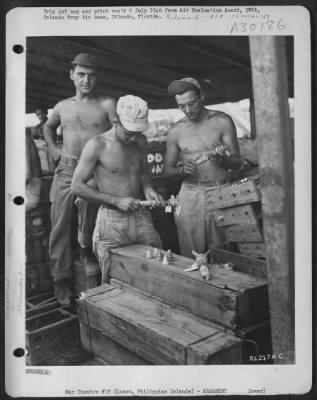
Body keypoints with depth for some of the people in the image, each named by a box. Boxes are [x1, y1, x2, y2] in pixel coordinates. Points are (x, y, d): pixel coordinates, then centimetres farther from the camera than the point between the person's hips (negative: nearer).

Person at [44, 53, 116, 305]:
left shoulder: (107, 104, 1)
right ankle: (61, 279, 9)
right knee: (60, 224, 0)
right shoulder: (62, 106, 13)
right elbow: (48, 127, 32)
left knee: (87, 198, -28)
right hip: (66, 170, 3)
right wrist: (53, 149, 17)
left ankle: (86, 246, 0)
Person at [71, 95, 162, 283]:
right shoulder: (97, 146, -11)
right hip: (112, 220, -4)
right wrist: (116, 200, -15)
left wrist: (148, 188, -1)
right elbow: (77, 187, -11)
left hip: (141, 217, 5)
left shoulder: (141, 141, 5)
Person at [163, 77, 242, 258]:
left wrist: (222, 160, -21)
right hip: (190, 196, 1)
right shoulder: (176, 131, 6)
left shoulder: (222, 121, 2)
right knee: (191, 257, 3)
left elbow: (237, 162, 1)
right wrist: (182, 170, -10)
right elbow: (167, 169, 12)